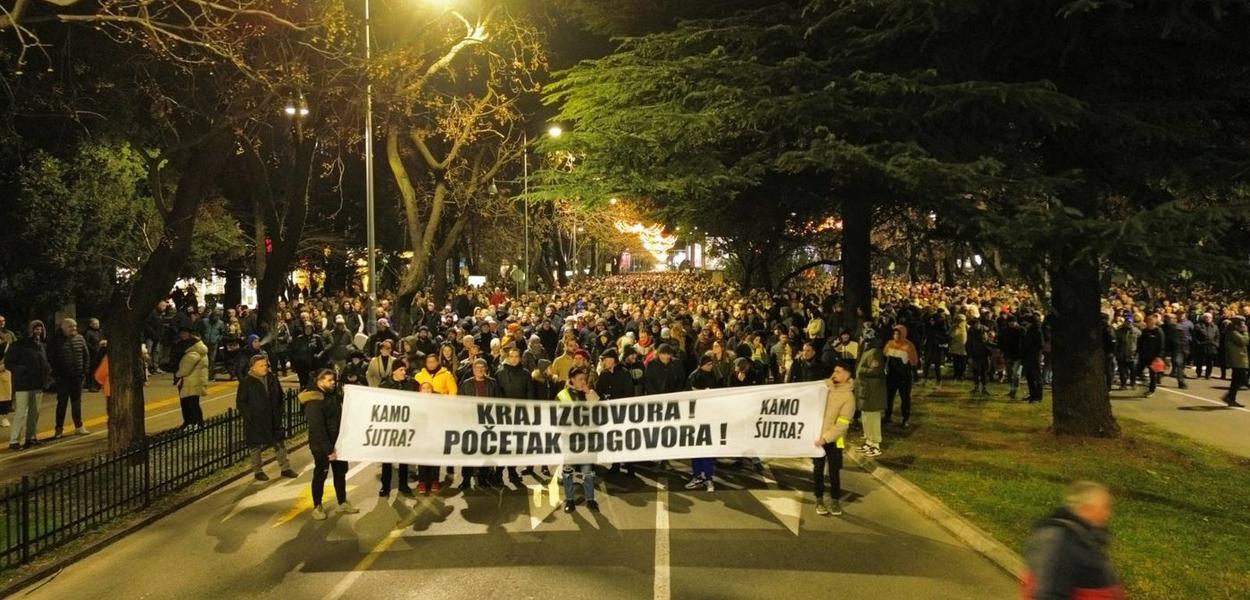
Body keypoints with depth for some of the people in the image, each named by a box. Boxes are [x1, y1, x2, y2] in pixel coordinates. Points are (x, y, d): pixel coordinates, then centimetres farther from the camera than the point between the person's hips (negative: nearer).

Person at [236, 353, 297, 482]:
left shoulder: (272, 379, 4)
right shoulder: (246, 382, -11)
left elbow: (279, 396, 17)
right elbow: (240, 402, -8)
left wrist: (278, 412, 9)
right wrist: (249, 416, -14)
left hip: (273, 419, 5)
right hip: (255, 422, -5)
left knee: (279, 444, 10)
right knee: (256, 446, 8)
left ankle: (285, 468, 21)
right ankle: (257, 471, 22)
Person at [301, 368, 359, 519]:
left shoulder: (333, 395, 3)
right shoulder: (314, 403, -22)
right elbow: (318, 429, -25)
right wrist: (328, 449, -26)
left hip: (337, 441, 8)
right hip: (321, 446, -8)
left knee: (341, 472, 16)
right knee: (320, 474, 6)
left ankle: (343, 503, 29)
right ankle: (317, 506, 21)